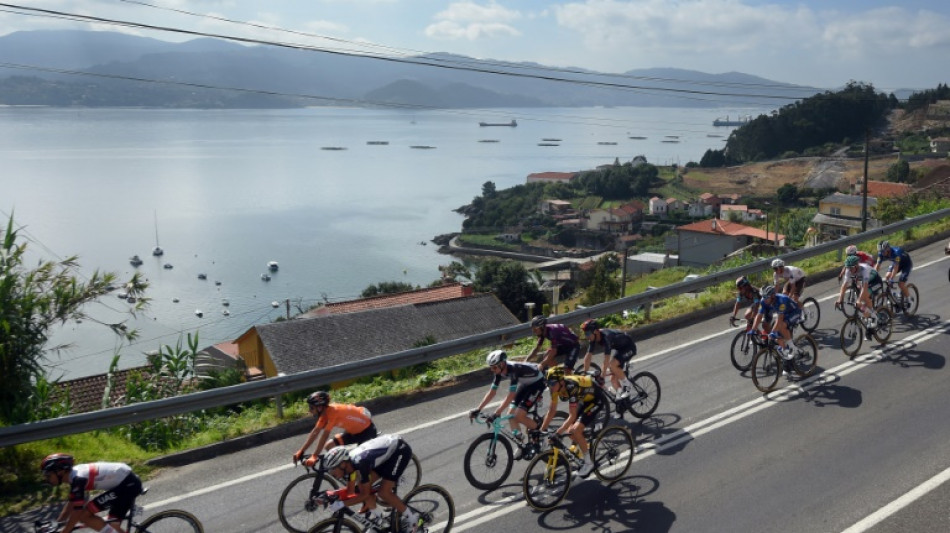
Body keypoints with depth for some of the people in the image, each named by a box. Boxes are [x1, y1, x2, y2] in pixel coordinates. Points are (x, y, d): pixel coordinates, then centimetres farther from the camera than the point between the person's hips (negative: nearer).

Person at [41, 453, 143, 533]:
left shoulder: (78, 478, -19)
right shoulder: (73, 474, 10)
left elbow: (77, 514, -18)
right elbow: (70, 505, 21)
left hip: (127, 484, -10)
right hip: (130, 483, 10)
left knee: (84, 515, -10)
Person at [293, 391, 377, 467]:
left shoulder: (333, 411, -30)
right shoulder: (325, 412, -6)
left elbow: (325, 435, -34)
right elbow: (315, 432, -3)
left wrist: (314, 457, -35)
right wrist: (301, 451, -6)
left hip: (366, 429, -9)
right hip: (354, 430, 9)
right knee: (329, 446, 2)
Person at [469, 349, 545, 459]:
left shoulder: (514, 369, -36)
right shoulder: (499, 371, -13)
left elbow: (510, 396, -40)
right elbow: (491, 392, -6)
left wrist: (497, 413, -45)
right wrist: (478, 409, -12)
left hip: (537, 382, -8)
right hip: (525, 384, 8)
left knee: (519, 415, -17)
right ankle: (520, 444, 11)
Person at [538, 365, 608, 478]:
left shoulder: (571, 387, -37)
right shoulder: (556, 387, -15)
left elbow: (572, 416, -36)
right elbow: (552, 411, -6)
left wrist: (558, 432, -40)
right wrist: (541, 430, -9)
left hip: (596, 400, -8)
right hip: (584, 400, 8)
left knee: (576, 430, -19)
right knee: (570, 431, 0)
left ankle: (588, 463, -4)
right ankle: (586, 452, 22)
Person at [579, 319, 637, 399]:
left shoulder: (606, 336, -37)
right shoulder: (593, 339, -13)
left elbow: (606, 358, -39)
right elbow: (588, 356, -9)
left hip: (629, 347, -8)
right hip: (618, 348, 8)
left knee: (612, 365, -29)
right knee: (613, 379, -2)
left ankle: (628, 386, -12)